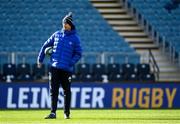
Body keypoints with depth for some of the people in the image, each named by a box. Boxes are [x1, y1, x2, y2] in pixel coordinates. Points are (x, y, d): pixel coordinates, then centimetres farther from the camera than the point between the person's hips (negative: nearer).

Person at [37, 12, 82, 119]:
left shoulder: (75, 38, 1)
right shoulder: (57, 34, 10)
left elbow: (78, 53, 1)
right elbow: (46, 46, 16)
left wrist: (71, 63, -14)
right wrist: (40, 59, 13)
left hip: (66, 69, -2)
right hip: (54, 67, 2)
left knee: (67, 91, 6)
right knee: (54, 90, -3)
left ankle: (67, 112, 16)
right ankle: (53, 112, -5)